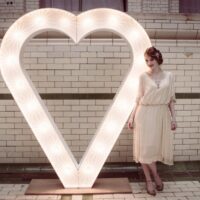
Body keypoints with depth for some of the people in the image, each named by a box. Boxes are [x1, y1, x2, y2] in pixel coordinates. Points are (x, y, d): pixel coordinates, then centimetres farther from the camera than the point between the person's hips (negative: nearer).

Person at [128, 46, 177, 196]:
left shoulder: (169, 76, 4)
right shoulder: (144, 76, -1)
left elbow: (171, 98, 6)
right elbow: (139, 99, 2)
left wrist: (173, 118, 3)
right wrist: (132, 116, -2)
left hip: (162, 115, 2)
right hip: (145, 114, -2)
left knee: (159, 145, 8)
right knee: (146, 147, -1)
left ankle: (151, 178, 28)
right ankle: (152, 178, 15)